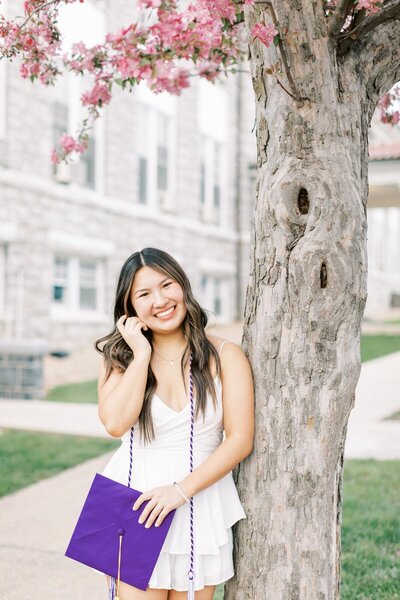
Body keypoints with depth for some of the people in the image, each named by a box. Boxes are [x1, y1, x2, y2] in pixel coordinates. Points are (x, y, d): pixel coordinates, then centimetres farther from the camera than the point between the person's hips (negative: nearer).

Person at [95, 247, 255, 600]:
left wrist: (182, 490, -16)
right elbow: (116, 423, -16)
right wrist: (142, 354, -11)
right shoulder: (119, 358, 2)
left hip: (199, 507, 0)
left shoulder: (225, 356, -2)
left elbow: (240, 440, -8)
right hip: (135, 506, 0)